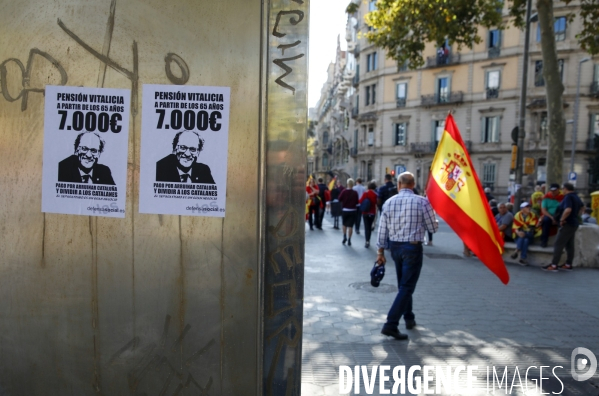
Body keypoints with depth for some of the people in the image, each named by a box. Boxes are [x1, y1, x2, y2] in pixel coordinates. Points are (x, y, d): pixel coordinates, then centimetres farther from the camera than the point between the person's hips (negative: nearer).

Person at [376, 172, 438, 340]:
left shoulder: (389, 202, 0)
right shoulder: (422, 202, -11)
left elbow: (382, 229, 1)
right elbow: (433, 228, -4)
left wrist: (381, 252, 9)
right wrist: (435, 222, 19)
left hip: (394, 247, 5)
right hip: (413, 248, -5)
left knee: (403, 284, 21)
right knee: (407, 286, -1)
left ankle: (409, 318, 35)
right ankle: (391, 324, -9)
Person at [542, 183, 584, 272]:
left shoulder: (568, 197, -18)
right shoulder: (576, 197, 12)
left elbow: (568, 210, -34)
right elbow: (582, 207, 31)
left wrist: (562, 219, -22)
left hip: (567, 224, -10)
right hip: (574, 224, 10)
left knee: (558, 245, -8)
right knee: (569, 245, 13)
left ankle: (554, 265, -9)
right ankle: (568, 265, 19)